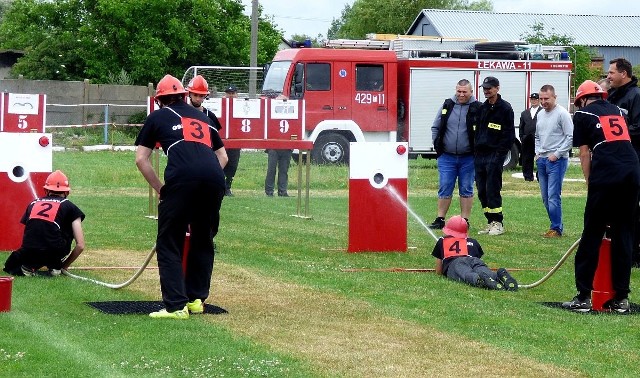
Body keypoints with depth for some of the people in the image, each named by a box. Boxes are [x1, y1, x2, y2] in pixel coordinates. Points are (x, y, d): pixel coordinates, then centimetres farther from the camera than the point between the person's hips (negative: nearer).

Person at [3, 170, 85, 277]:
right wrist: (65, 266, 19)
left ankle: (28, 268, 1)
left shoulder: (33, 204, 22)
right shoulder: (69, 207, 11)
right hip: (55, 254, -2)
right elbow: (80, 246, 6)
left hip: (28, 256, 2)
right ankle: (55, 267, 12)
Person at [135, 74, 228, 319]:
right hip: (214, 177, 4)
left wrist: (161, 189, 21)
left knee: (169, 243, 3)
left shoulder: (158, 117, 22)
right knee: (203, 241, 21)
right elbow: (223, 156, 33)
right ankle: (197, 299, 24)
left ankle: (176, 306, -6)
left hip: (183, 176, -4)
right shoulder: (203, 117, 34)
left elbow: (141, 159, 16)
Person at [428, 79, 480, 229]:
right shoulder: (447, 105, 5)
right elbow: (435, 127, 15)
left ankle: (464, 221, 13)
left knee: (466, 190, 6)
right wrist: (437, 144, 7)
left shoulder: (477, 108, -5)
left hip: (468, 158, -2)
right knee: (444, 189, 4)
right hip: (447, 157, 2)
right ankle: (440, 220, 10)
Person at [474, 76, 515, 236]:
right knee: (482, 191, 6)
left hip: (494, 155, -7)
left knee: (492, 190, -9)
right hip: (480, 155, 7)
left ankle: (498, 223, -3)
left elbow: (509, 134, -8)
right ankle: (490, 222, 13)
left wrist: (500, 152, -15)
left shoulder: (505, 108, -4)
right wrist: (476, 148, 8)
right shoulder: (482, 108, 16)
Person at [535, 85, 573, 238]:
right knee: (545, 197, 9)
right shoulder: (540, 115, 14)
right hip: (542, 160, 8)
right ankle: (557, 226, 18)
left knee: (553, 196, -12)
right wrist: (537, 153, 12)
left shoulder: (562, 114, -9)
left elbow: (571, 138, -13)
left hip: (557, 161, -8)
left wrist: (556, 154, -14)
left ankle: (556, 229, -6)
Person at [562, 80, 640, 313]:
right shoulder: (617, 111, 26)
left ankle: (584, 297, 0)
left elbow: (585, 154, 8)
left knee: (592, 235, 1)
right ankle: (621, 298, 11)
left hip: (605, 176, -5)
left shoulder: (583, 115, 12)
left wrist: (590, 182, 13)